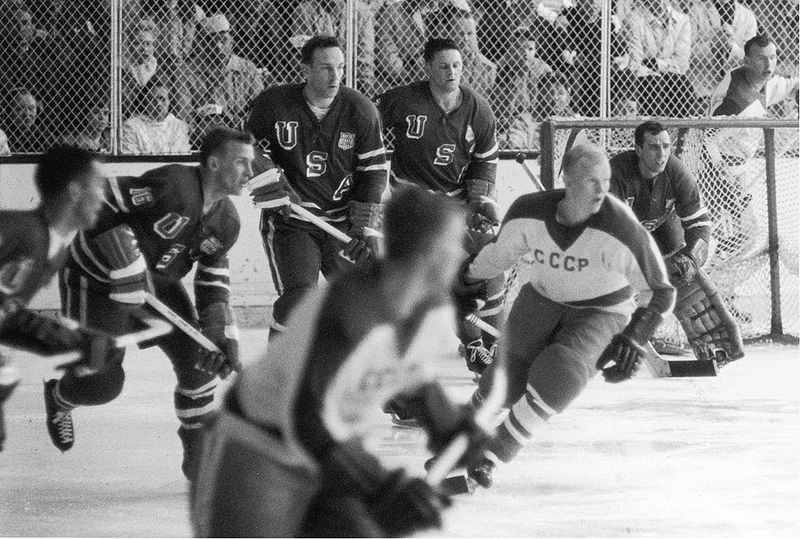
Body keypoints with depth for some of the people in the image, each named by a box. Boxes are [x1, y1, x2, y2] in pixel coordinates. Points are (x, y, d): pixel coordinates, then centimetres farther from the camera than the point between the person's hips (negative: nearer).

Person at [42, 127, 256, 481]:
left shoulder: (226, 221, -4)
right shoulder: (174, 185, -30)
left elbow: (213, 279, 6)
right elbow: (98, 204, -30)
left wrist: (221, 332, -7)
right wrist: (127, 269, -32)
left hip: (158, 282, 8)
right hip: (95, 278, -8)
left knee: (198, 360, -4)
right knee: (101, 383, -8)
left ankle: (201, 457, 11)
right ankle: (58, 397, 29)